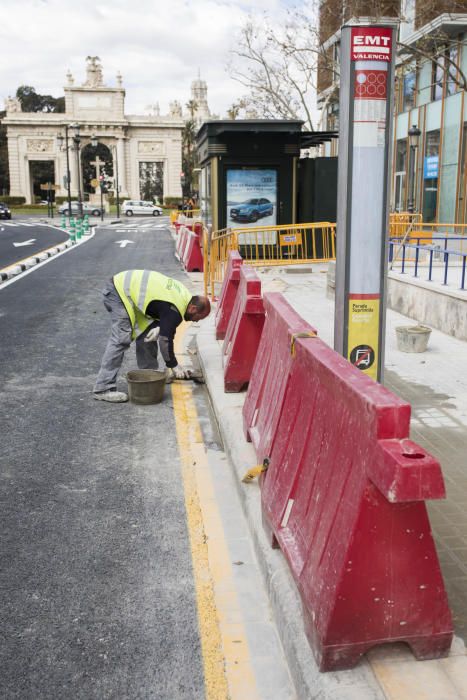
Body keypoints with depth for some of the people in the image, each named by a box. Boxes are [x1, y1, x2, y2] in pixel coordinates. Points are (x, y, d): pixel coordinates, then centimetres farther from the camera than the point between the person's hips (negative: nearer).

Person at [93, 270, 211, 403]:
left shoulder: (185, 295, 6)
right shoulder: (174, 310, -22)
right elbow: (165, 339, -17)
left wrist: (158, 326, -5)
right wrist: (174, 365, -5)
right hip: (119, 292, -10)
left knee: (147, 333, 11)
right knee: (121, 340, -16)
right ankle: (103, 389, -16)